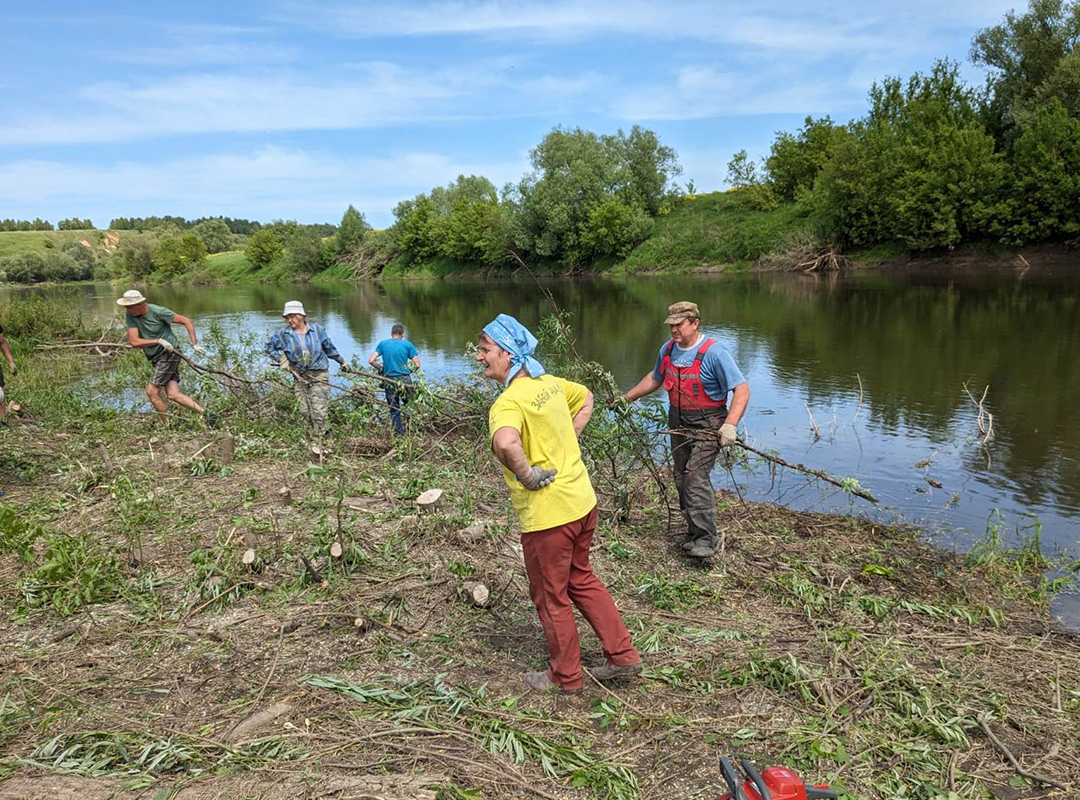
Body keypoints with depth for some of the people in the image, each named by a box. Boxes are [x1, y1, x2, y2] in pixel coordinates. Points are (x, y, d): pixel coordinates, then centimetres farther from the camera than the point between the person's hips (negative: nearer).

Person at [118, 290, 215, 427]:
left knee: (152, 391, -9)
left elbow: (186, 321, -9)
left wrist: (194, 344, -13)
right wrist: (158, 341, -21)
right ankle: (205, 414, -3)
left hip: (168, 354, -6)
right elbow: (134, 342, -10)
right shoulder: (130, 316, -1)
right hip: (157, 358, 6)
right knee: (173, 394, -3)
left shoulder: (158, 312, -14)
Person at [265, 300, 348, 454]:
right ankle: (319, 431, 27)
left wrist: (341, 362, 21)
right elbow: (269, 347, 13)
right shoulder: (283, 334, -3)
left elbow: (329, 348, 11)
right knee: (305, 410, 4)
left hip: (319, 375, -2)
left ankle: (317, 441, 6)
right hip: (300, 377, 2)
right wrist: (280, 359, -1)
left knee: (319, 411, -7)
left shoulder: (317, 330, -3)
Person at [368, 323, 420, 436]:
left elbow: (371, 361, -3)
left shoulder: (383, 344, 3)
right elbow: (417, 364, -4)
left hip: (390, 382, 2)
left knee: (394, 410, 12)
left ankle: (400, 433, 15)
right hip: (405, 380, -1)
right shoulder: (407, 345, -2)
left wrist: (381, 369, 13)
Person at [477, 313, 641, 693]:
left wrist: (528, 475, -27)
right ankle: (622, 655, 34)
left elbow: (505, 443, -44)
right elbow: (585, 397, 24)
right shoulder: (549, 383, 4)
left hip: (547, 515, -8)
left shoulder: (509, 402, -22)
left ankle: (565, 676, 33)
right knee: (581, 579, 26)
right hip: (582, 501, 8)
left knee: (551, 597, 13)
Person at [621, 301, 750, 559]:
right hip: (678, 423, 7)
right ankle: (694, 531, 20)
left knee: (696, 477, -18)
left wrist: (730, 425, -28)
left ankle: (706, 538, -12)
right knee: (681, 478, 8)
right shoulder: (668, 349, 6)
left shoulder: (713, 352, -16)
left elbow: (742, 390, -18)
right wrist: (627, 398, 22)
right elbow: (654, 379, 24)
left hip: (707, 425, -7)